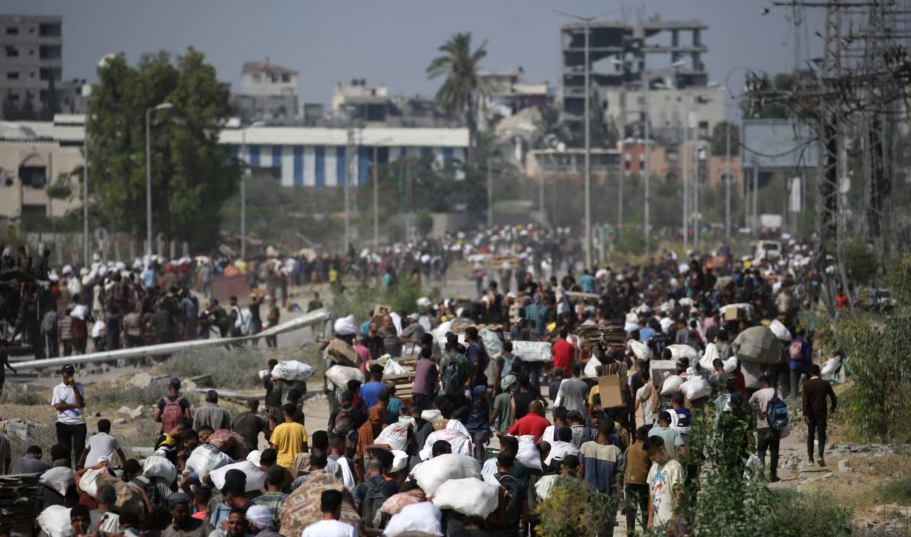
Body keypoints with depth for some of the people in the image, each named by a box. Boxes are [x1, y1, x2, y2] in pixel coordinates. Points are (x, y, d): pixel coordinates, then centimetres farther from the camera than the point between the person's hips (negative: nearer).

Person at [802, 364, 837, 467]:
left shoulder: (806, 385, -3)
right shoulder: (825, 384, 0)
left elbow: (805, 400, -12)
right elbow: (834, 398, 5)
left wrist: (805, 414, -15)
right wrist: (832, 408, 23)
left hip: (811, 413, 0)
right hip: (821, 413, 0)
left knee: (810, 435, 12)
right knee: (821, 435, -2)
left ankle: (810, 457, 16)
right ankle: (821, 456, -21)